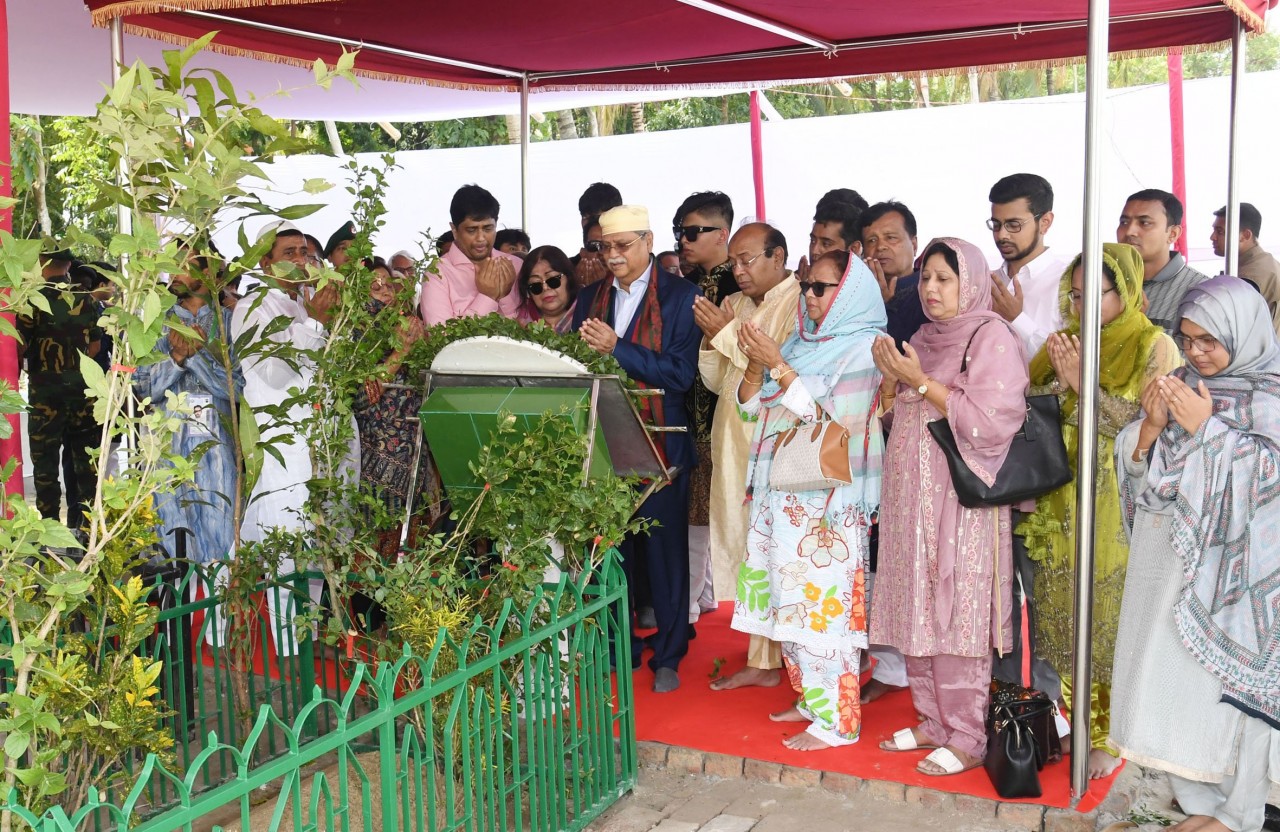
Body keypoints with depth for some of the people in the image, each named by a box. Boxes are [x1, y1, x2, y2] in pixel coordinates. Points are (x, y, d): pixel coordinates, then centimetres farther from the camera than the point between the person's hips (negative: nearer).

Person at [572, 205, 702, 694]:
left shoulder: (680, 296, -4)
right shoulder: (590, 297, 11)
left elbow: (681, 373, -13)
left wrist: (616, 347, -20)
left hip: (659, 444, -4)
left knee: (664, 550, 5)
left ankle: (668, 657, 18)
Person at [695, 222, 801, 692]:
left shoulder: (800, 304, -7)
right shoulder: (734, 305, 16)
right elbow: (716, 380, 16)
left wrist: (727, 334, -13)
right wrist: (712, 338, -2)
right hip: (736, 447, 7)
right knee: (750, 550, 9)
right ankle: (763, 660, 18)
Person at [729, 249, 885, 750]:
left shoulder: (863, 348, -6)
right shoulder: (801, 342, 15)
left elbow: (831, 417, -17)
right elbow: (752, 405, 14)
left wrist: (778, 366, -17)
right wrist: (755, 364, -4)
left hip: (826, 499, -7)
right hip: (780, 493, 8)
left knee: (822, 601, -7)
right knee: (788, 600, 11)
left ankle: (836, 720, 1)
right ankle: (811, 697, 24)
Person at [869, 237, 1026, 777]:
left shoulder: (991, 338, -7)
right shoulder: (924, 338, 16)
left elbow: (990, 423, -17)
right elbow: (897, 417, 18)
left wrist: (921, 381, -15)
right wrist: (892, 379, -2)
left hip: (963, 500, -7)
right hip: (913, 499, 7)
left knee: (959, 614, -4)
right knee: (917, 612, 10)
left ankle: (967, 738, 6)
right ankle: (935, 722, 22)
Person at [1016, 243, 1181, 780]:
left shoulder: (1154, 347, -3)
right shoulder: (1062, 343, 12)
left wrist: (1082, 382, -16)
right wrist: (1059, 381, -10)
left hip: (1118, 509, -4)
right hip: (1062, 507, 5)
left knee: (1111, 614, 0)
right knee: (1062, 611, 8)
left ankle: (1110, 735, 13)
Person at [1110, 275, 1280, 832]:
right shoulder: (1180, 384, 10)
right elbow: (1135, 464, 9)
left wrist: (1208, 427, -16)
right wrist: (1152, 423, -9)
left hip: (1229, 565, -5)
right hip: (1164, 557, 5)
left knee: (1227, 678, -2)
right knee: (1170, 676, 7)